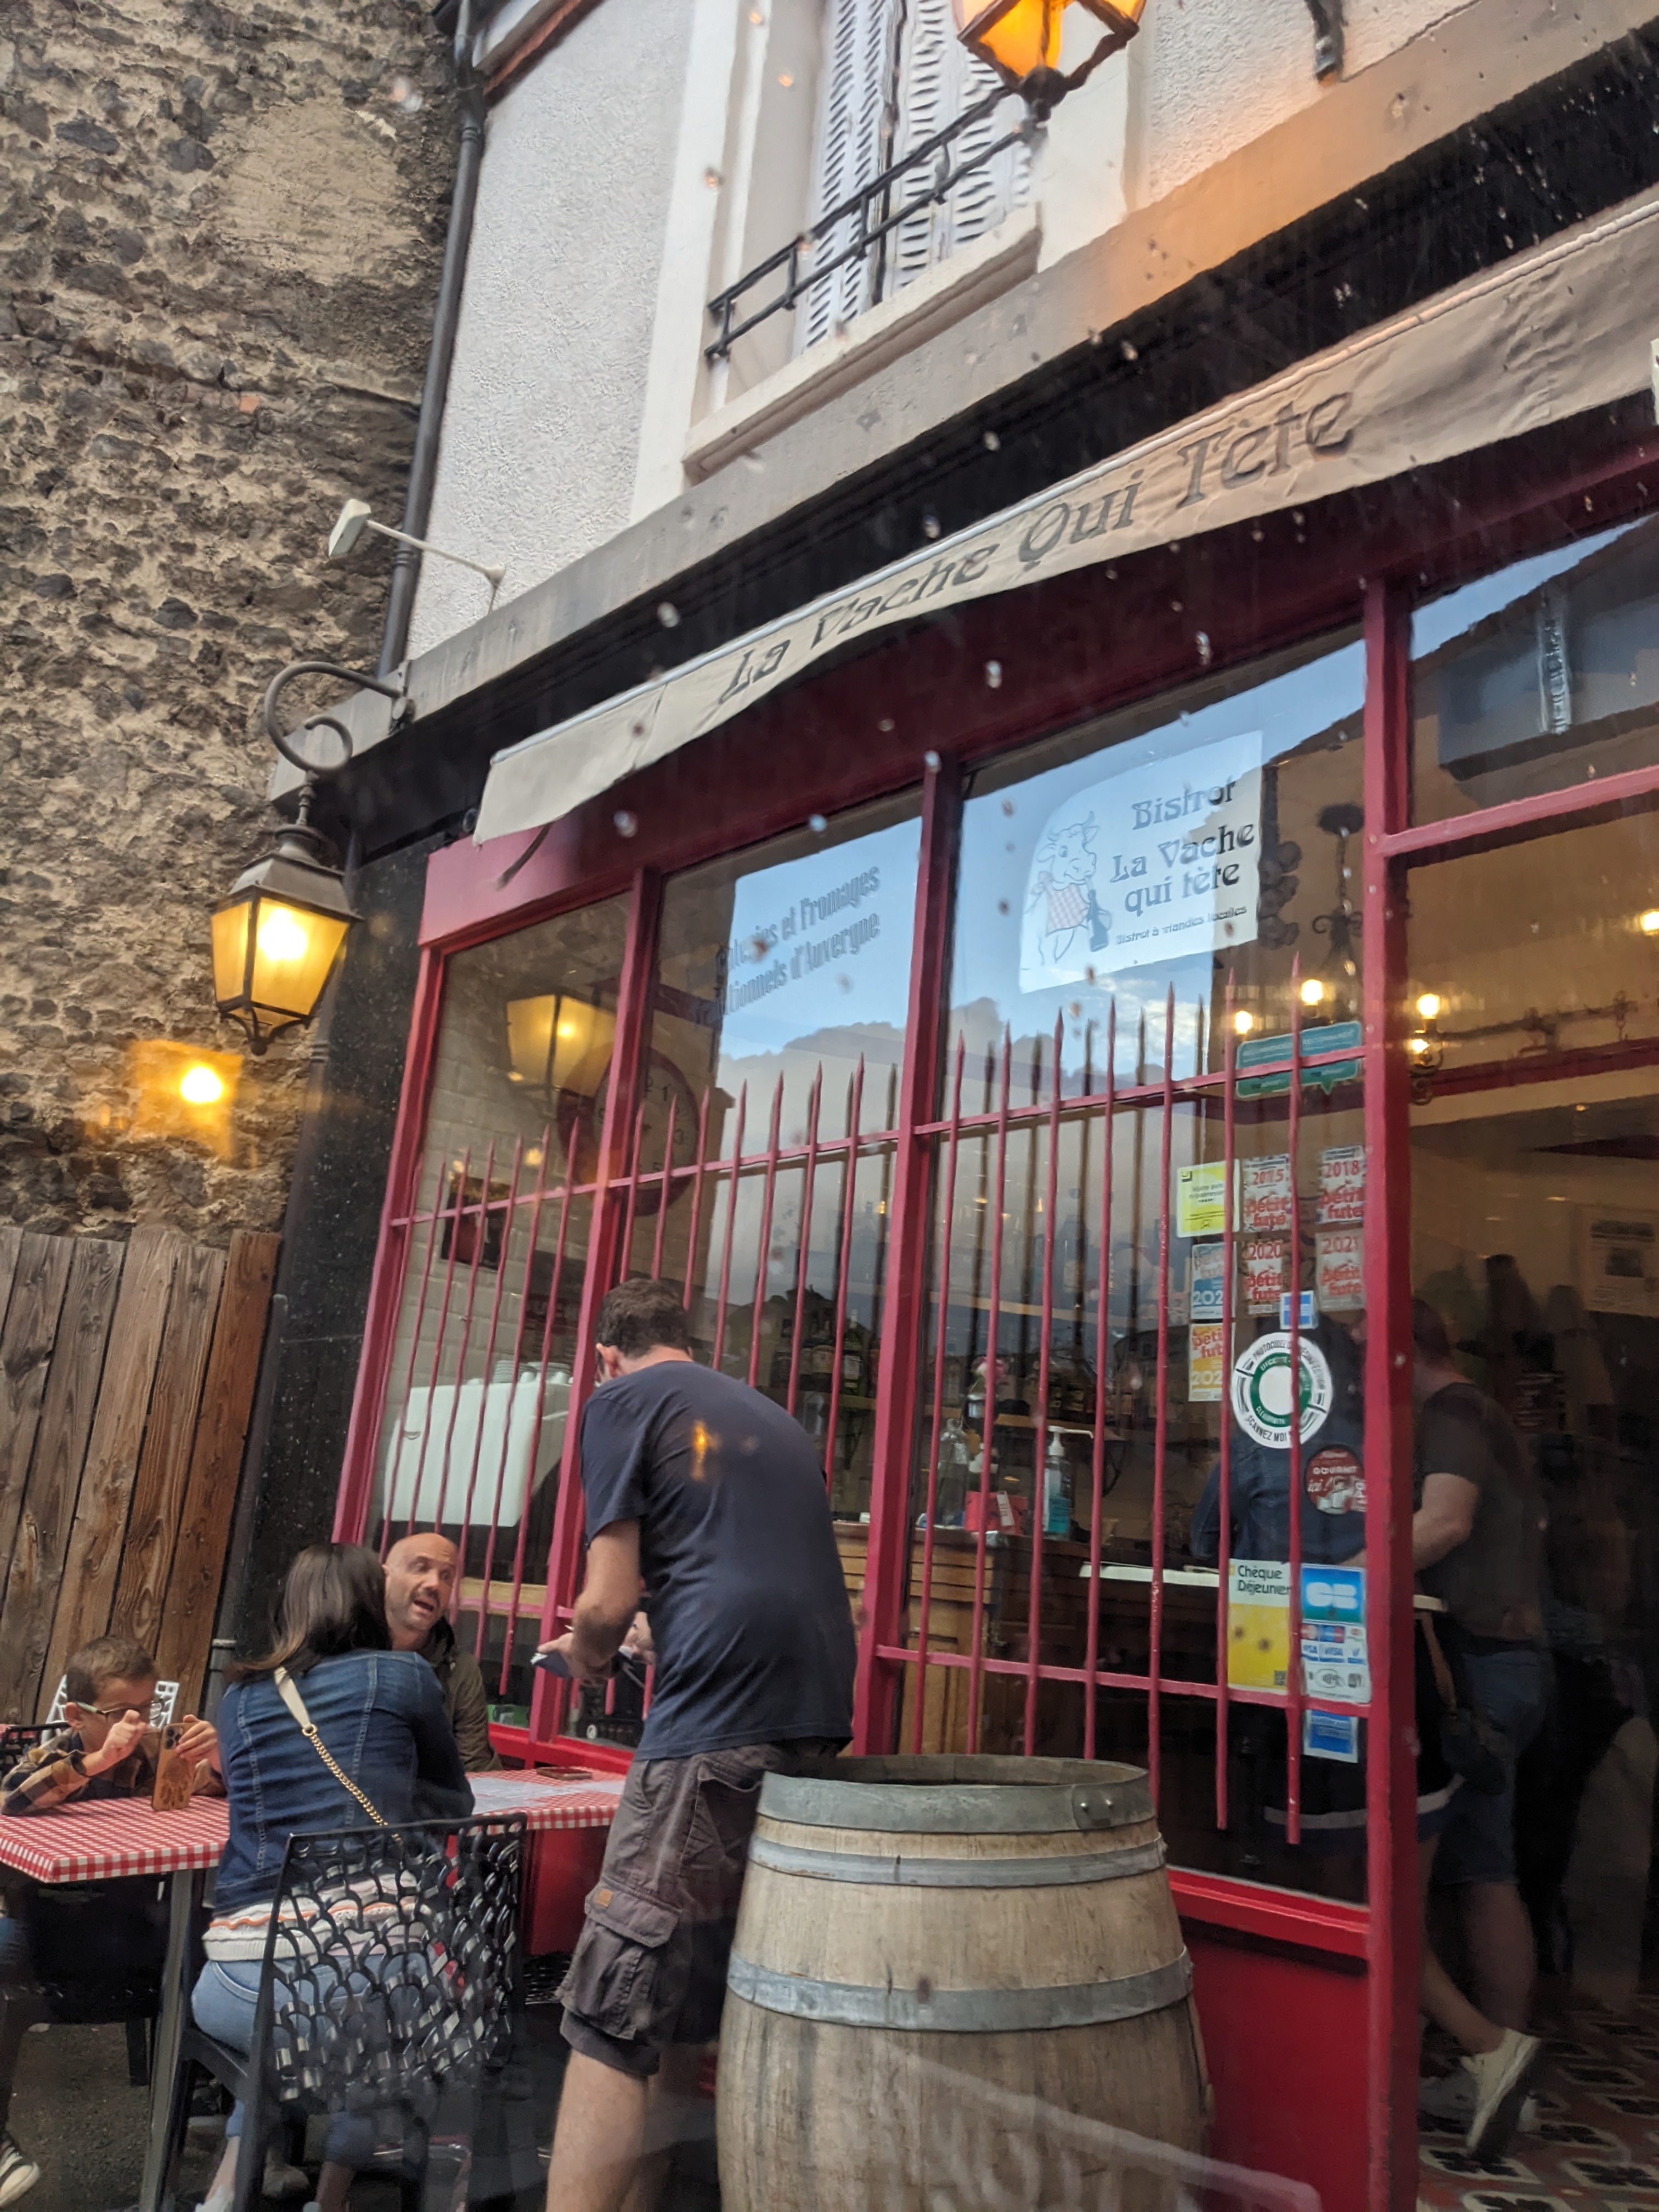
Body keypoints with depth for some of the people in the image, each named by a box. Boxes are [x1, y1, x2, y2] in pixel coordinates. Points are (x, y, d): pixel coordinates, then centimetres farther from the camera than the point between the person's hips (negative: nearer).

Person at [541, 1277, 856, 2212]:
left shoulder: (623, 1401, 4)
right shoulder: (773, 1416, 24)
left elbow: (608, 1602, -4)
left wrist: (586, 1653, 18)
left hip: (719, 1726, -8)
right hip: (819, 1718, 8)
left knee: (611, 2021, -2)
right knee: (691, 1996, 19)